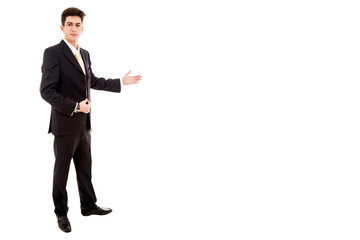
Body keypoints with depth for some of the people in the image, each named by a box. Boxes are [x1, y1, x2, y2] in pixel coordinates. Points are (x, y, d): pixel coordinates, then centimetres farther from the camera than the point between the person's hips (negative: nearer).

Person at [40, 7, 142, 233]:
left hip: (84, 123, 7)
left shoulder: (85, 54, 10)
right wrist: (75, 106, -21)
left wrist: (121, 82, 21)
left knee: (85, 168, 17)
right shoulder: (53, 53, -14)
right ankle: (61, 213, 23)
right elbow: (47, 90, -19)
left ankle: (89, 205, 32)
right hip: (65, 124, -7)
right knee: (62, 171, 8)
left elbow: (92, 81, 23)